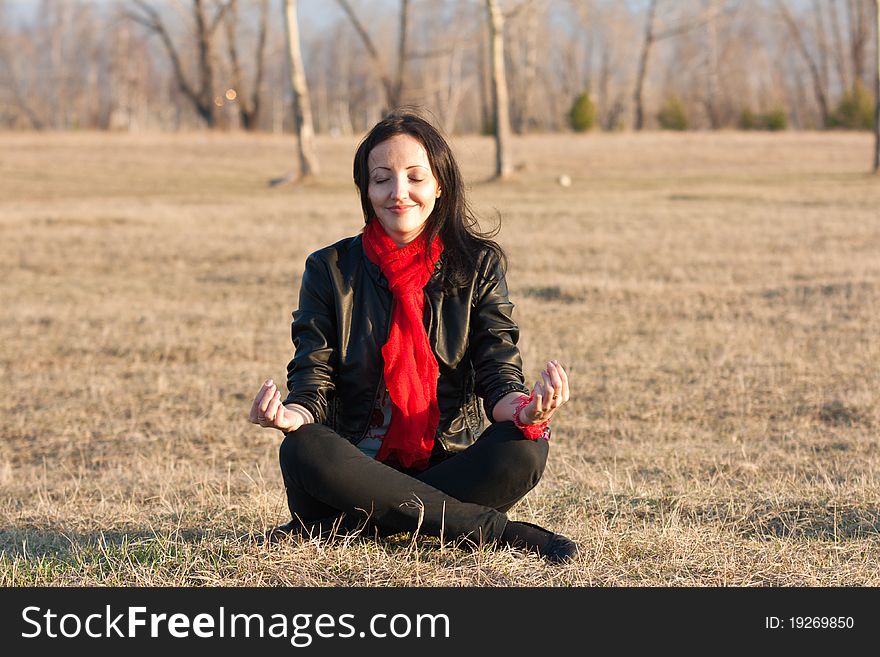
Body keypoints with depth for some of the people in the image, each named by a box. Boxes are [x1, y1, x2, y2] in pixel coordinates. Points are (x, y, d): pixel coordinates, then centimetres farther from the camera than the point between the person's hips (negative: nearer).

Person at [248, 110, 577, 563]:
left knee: (525, 446, -30)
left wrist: (523, 409, -29)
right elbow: (313, 378, -3)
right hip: (357, 465, 0)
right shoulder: (330, 270, 4)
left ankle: (340, 525, -27)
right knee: (303, 451, -33)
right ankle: (493, 529, -28)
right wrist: (293, 414, -29)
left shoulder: (478, 265, 5)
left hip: (452, 463, 1)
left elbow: (498, 372, -3)